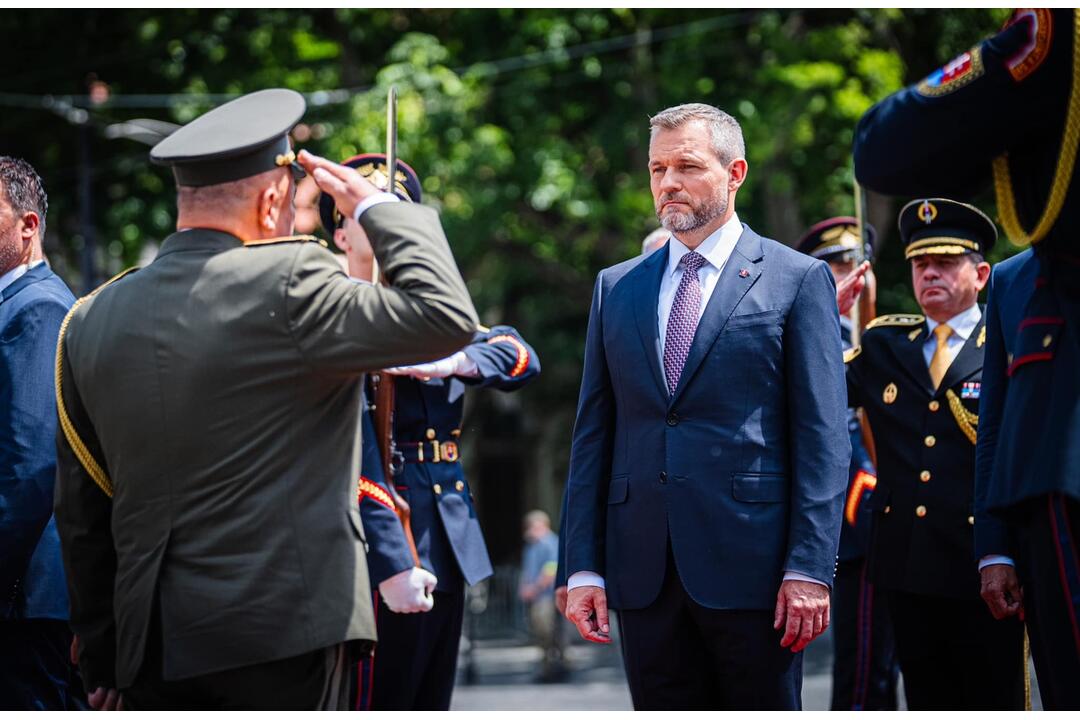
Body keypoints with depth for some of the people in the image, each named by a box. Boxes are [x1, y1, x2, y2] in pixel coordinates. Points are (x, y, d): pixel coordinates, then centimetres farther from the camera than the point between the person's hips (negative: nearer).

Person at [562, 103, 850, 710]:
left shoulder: (798, 280, 3)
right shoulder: (617, 289, 15)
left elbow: (823, 438, -3)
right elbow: (594, 434, 13)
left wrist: (810, 568, -11)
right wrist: (584, 567, 4)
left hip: (750, 567, -4)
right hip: (643, 569, 4)